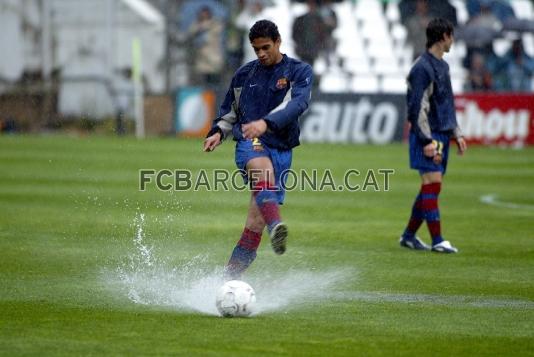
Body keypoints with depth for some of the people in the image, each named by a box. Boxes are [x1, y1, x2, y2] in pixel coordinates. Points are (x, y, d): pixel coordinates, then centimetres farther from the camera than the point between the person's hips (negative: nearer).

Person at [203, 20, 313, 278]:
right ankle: (276, 226, -65)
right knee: (262, 166, -39)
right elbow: (229, 110, 27)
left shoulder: (300, 71, 5)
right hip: (249, 143, 0)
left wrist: (266, 123, -30)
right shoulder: (244, 74, 15)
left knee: (256, 223, -6)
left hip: (281, 150, 0)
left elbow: (298, 103, -14)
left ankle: (229, 279, 2)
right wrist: (218, 132, 5)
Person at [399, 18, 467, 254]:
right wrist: (427, 141, -19)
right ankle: (437, 241, -11)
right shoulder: (422, 68, -12)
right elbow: (418, 107, -16)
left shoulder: (442, 66, 18)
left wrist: (456, 134, 21)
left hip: (441, 136, 9)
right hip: (427, 137, -9)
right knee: (432, 183, -10)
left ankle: (409, 236, 17)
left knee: (430, 188, 9)